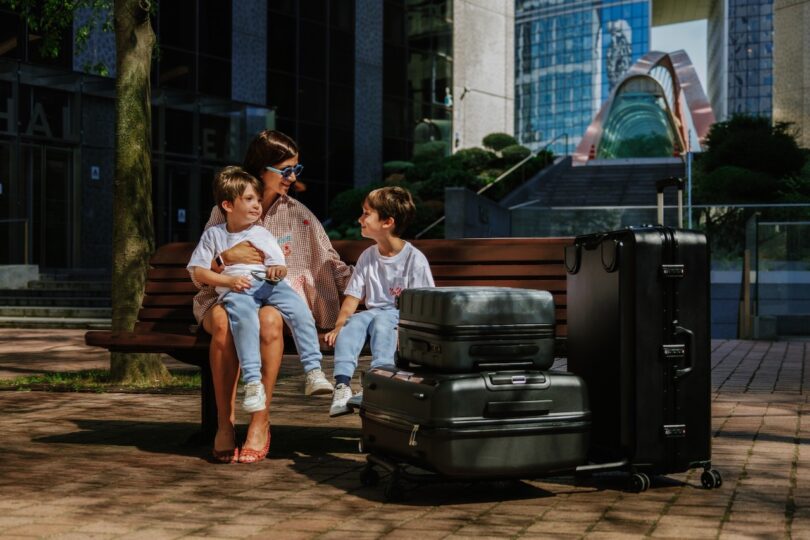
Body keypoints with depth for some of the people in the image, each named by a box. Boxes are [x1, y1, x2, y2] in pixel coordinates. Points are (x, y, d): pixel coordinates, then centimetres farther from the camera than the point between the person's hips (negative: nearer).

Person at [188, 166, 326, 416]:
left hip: (267, 284, 3)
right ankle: (253, 381, -44)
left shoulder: (263, 234, 20)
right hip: (235, 290, -3)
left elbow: (280, 267, 14)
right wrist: (228, 280, -7)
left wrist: (278, 270, -14)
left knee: (299, 308, -26)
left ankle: (313, 370, -25)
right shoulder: (213, 235, 16)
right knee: (244, 317, -38)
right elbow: (198, 271, 10)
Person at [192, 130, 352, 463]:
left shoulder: (297, 214, 10)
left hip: (278, 298, 0)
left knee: (269, 318, -38)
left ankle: (260, 424, -32)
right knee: (223, 321, -37)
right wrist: (225, 257, -15)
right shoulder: (223, 213, 8)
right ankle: (224, 423, -29)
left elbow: (331, 264, 10)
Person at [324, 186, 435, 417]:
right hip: (373, 312, 5)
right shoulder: (367, 257, 11)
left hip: (401, 318, -4)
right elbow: (353, 297, 7)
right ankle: (342, 384, -39)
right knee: (352, 322, -27)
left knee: (381, 322, -35)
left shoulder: (415, 259, -6)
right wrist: (338, 327, -9)